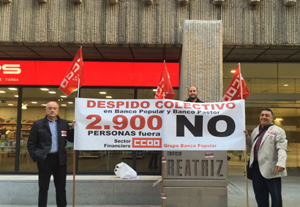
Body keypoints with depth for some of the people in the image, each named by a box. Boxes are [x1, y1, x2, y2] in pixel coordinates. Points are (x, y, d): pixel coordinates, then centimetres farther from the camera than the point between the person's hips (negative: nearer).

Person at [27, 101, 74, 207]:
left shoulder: (64, 123, 6)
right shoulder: (38, 124, 0)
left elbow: (71, 139, 6)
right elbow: (31, 142, 1)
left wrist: (74, 128, -7)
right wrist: (35, 156, -7)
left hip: (60, 159, 2)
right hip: (44, 159, -1)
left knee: (61, 187, 11)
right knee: (43, 187, 10)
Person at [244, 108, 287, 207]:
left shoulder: (277, 131, -3)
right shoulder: (256, 130, 16)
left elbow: (281, 149, -13)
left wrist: (281, 163, -28)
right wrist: (247, 136, 10)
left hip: (271, 169, -6)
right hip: (256, 167, 6)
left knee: (276, 195, 4)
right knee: (260, 195, 14)